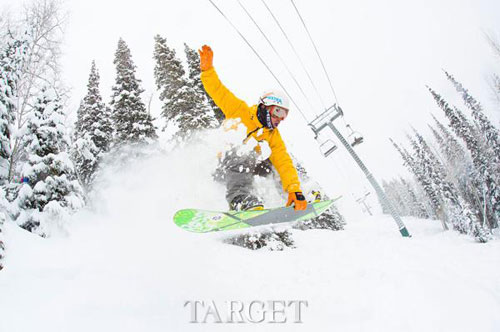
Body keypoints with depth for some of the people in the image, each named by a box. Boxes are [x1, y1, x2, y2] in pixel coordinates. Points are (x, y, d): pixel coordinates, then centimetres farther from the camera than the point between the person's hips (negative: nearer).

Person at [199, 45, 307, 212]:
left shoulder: (274, 136, 8)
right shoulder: (241, 111, -3)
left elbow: (284, 163, -3)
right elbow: (218, 91, -7)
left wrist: (295, 190, -18)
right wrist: (207, 69, -24)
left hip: (245, 169, 7)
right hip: (220, 163, -6)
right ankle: (243, 201, -55)